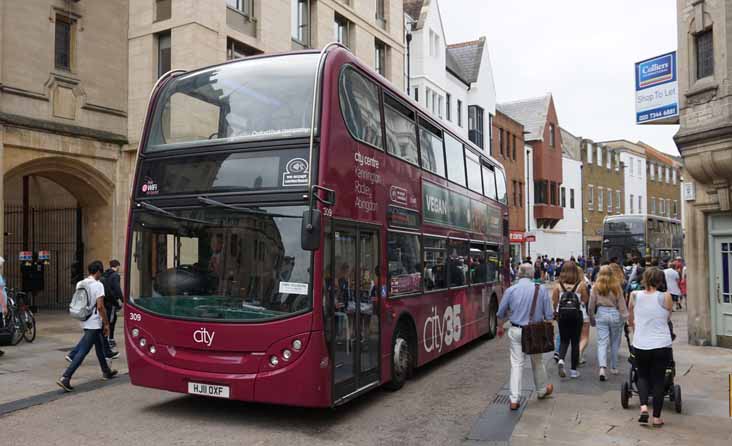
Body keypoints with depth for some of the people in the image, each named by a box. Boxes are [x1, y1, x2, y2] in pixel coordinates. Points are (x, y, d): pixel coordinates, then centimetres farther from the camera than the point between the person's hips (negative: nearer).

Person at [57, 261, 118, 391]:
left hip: (85, 322, 9)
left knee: (99, 346, 22)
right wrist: (106, 323, -12)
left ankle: (106, 371, 36)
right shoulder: (98, 285, -16)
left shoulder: (80, 284, 6)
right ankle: (65, 378, -11)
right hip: (94, 324, -9)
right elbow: (100, 306, -20)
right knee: (83, 352, -7)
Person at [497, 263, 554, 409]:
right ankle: (542, 391, 40)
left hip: (516, 331, 0)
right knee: (537, 362, 19)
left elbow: (501, 313, 4)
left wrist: (500, 327, 22)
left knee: (516, 364, 3)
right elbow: (549, 315, -2)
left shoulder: (510, 290, -5)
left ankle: (514, 400, 2)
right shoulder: (541, 289, -6)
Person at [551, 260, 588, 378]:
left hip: (562, 314, 1)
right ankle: (573, 370, 13)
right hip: (576, 314, -1)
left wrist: (555, 313, 16)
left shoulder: (558, 285, -2)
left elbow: (554, 302, 0)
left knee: (564, 340, 13)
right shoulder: (581, 284, -6)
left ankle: (561, 360, -13)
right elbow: (585, 300, 1)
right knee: (575, 342, 9)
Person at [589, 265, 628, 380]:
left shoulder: (596, 287, -2)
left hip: (601, 314, 0)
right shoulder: (617, 287, -3)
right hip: (615, 314, 0)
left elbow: (591, 305, 2)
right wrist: (625, 317, 5)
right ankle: (614, 368, 27)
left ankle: (602, 368, -18)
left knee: (602, 343, -1)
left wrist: (591, 319, 14)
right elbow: (622, 304, -2)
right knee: (614, 343, 15)